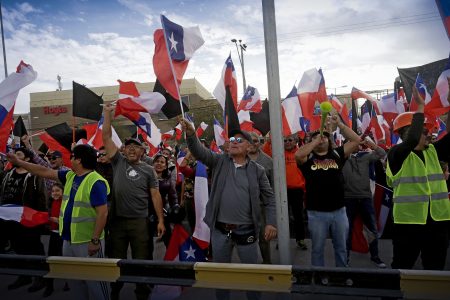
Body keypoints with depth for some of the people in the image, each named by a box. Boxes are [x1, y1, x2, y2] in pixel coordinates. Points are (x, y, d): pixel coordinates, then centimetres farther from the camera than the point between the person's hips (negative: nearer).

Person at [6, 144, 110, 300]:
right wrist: (18, 162, 18)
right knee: (74, 280, 20)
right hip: (68, 240, 9)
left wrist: (95, 240, -23)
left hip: (87, 242, -9)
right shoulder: (70, 176, 6)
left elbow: (102, 213, -23)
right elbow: (45, 172, 16)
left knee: (94, 281, 3)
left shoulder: (96, 182, -20)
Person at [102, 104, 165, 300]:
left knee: (142, 260, 6)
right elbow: (106, 137, 1)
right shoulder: (118, 162, 4)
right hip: (117, 220, 1)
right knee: (116, 259, 14)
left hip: (140, 221, -1)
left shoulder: (148, 170, 2)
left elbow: (155, 195, 0)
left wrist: (160, 220, -5)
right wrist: (108, 113, -3)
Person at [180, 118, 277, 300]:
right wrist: (191, 134, -32)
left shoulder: (257, 170, -1)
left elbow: (269, 198, 2)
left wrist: (271, 222, -9)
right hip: (220, 231, 1)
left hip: (246, 231, -1)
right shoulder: (219, 161, 1)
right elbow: (199, 151, -13)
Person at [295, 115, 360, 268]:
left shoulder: (337, 154, 5)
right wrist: (315, 141, -13)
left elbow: (355, 140, 0)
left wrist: (339, 124, -8)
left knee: (341, 248, 18)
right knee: (317, 249, 13)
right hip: (317, 213, -2)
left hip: (339, 211, 2)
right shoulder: (308, 158, -1)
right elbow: (298, 154, -23)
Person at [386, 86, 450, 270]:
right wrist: (420, 107, -21)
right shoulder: (397, 154, -11)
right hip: (409, 222, -6)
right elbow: (412, 139, -29)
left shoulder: (432, 151, 9)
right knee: (402, 267, 9)